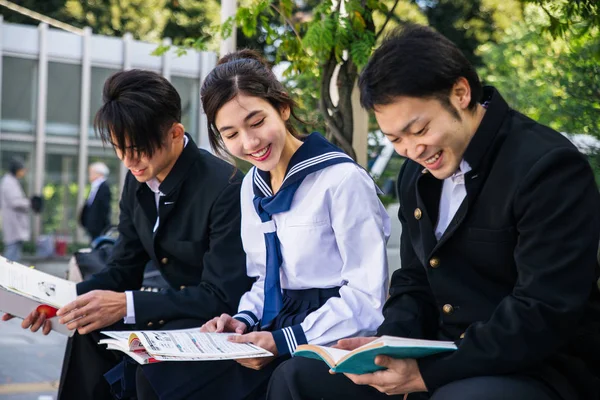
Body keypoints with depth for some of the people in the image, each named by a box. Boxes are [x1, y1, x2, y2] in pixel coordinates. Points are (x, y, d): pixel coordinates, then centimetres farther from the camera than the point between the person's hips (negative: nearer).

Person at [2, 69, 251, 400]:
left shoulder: (225, 187, -23)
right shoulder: (138, 181, 1)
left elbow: (223, 297, -24)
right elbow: (123, 270, 6)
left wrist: (126, 305, -31)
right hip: (179, 308, 7)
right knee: (90, 331, -18)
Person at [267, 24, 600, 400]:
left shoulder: (549, 167, -18)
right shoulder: (416, 175, 9)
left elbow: (545, 315, -23)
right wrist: (388, 343, -6)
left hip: (539, 369, -7)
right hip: (442, 356, 8)